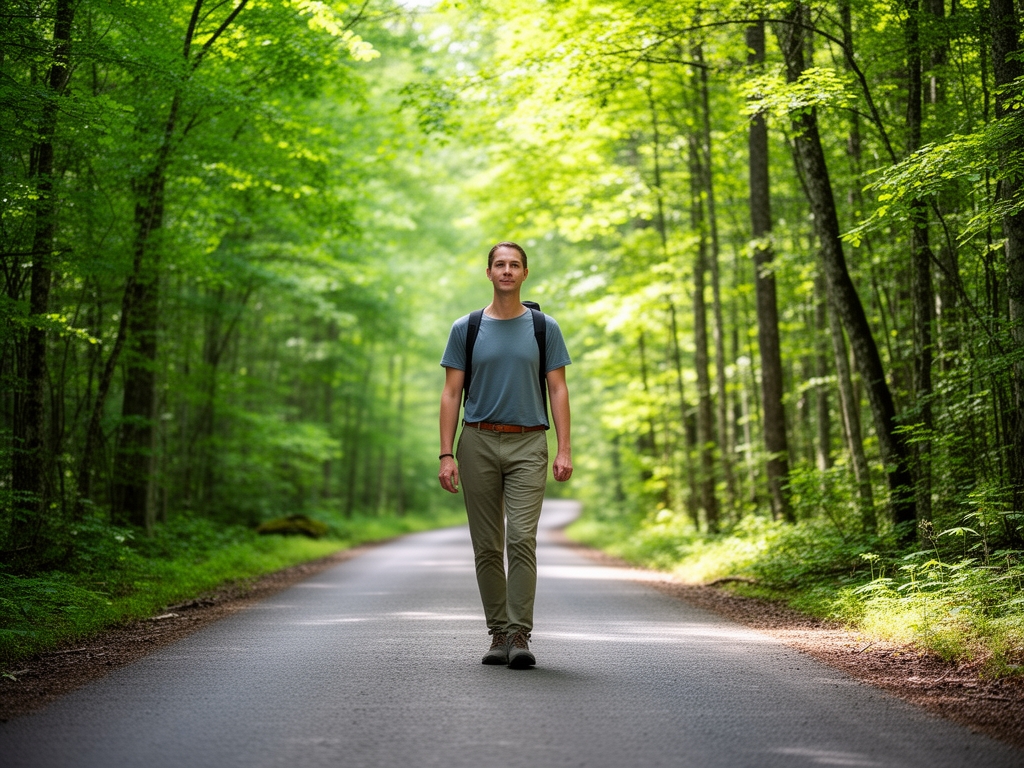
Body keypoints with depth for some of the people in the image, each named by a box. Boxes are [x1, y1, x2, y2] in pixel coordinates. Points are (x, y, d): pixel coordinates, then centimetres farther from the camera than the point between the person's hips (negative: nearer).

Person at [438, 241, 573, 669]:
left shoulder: (544, 328, 6)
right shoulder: (466, 329, 7)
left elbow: (558, 390, 4)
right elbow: (451, 394, 5)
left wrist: (564, 450, -6)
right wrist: (446, 455, -3)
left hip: (527, 445, -1)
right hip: (478, 443, 1)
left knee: (522, 538, -14)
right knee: (487, 546, 5)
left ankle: (520, 634, -12)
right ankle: (498, 633, 14)